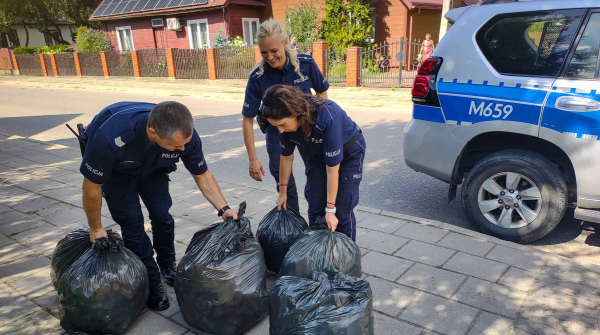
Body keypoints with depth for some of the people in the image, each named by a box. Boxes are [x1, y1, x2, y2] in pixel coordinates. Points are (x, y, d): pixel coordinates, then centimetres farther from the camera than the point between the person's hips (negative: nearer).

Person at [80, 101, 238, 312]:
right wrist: (95, 228, -13)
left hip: (152, 166, 3)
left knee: (161, 214, -2)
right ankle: (151, 283, 9)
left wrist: (223, 209, -26)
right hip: (116, 169, -2)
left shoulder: (185, 134, -35)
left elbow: (202, 175, -16)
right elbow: (92, 186, -27)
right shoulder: (111, 138, -45)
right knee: (132, 221, -9)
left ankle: (167, 265, 27)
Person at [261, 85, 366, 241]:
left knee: (342, 212, -7)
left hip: (348, 154, -4)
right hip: (317, 155, 5)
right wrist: (283, 192, 4)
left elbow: (332, 168, -33)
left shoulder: (327, 117, -40)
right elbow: (286, 157, -7)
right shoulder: (287, 122, -24)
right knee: (315, 210, 1)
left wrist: (330, 209, -26)